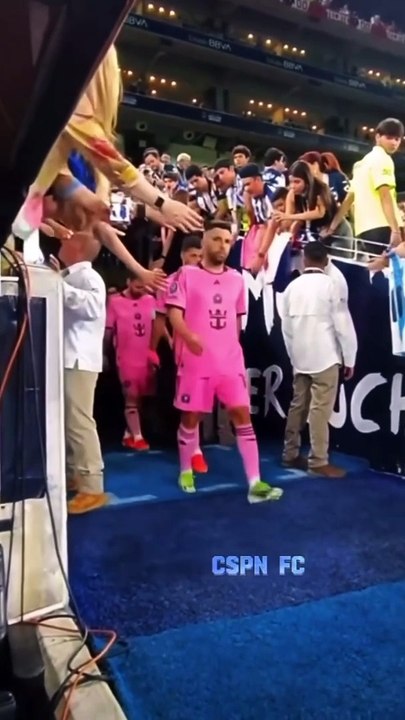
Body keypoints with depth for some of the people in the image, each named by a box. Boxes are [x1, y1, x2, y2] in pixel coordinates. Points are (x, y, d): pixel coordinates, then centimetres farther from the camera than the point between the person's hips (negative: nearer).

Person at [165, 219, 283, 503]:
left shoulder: (237, 279, 12)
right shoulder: (186, 275, -3)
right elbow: (174, 313, -12)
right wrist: (189, 336, -30)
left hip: (231, 361, 4)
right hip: (196, 361, -3)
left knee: (243, 414, -2)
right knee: (191, 417, 8)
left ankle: (255, 483, 2)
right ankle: (186, 471, 30)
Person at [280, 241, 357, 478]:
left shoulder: (293, 286, 7)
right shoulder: (330, 285, -8)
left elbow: (286, 325, 10)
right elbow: (343, 324, -8)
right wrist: (350, 358, 1)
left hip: (300, 358, 5)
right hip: (325, 357, -5)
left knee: (298, 405, 12)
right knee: (320, 409, -3)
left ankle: (291, 454, 20)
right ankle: (319, 462, 1)